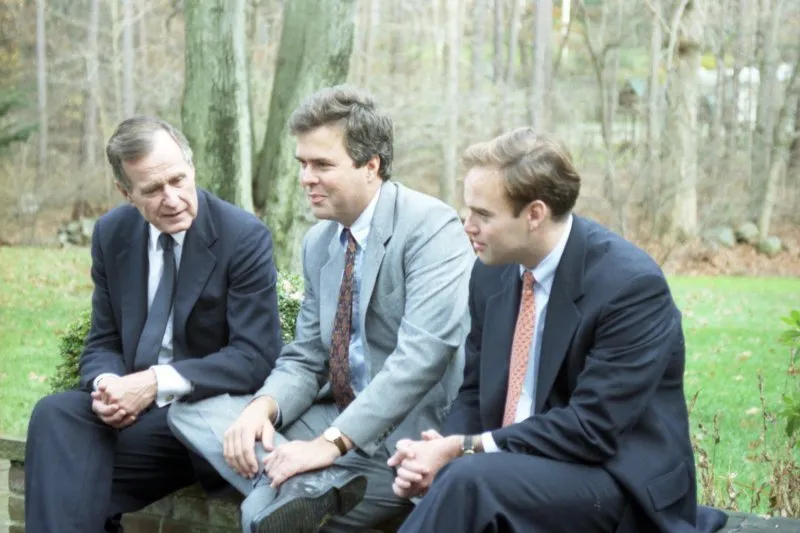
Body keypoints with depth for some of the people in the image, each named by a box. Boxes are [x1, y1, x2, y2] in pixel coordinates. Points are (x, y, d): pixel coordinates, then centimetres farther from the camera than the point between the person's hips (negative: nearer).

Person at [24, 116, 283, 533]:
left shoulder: (244, 236, -10)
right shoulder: (112, 233, 5)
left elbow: (255, 357, -15)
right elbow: (103, 342, 10)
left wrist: (157, 383, -24)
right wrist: (106, 383, -15)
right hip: (135, 403, 4)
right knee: (54, 415, -26)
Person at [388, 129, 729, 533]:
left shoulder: (631, 284, -19)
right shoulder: (492, 271, 2)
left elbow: (591, 429, -22)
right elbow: (475, 392, 9)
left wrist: (465, 449, -21)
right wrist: (442, 451, -13)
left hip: (620, 481, -6)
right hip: (513, 469, 6)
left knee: (470, 481, -31)